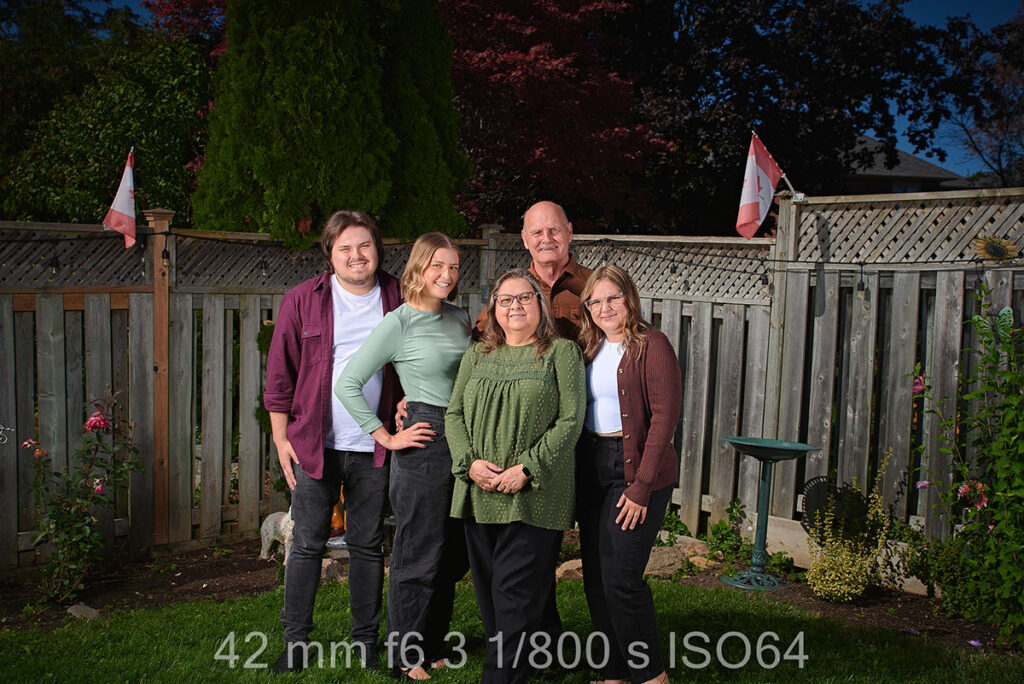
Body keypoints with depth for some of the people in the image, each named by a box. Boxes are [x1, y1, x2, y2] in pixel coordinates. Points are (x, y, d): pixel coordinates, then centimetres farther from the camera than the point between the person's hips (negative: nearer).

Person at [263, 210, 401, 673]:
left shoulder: (397, 300, 4)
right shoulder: (302, 300, 0)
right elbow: (280, 373, 3)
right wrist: (281, 437, -1)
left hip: (374, 446, 1)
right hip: (315, 443, -1)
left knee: (369, 545, 10)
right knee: (307, 544, 5)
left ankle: (366, 641, 22)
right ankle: (296, 642, 18)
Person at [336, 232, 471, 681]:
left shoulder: (460, 318, 11)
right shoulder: (398, 323, -9)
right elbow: (347, 385, -11)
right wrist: (387, 438, -11)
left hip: (463, 440, 7)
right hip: (424, 445, -7)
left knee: (452, 554, 14)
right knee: (418, 555, 1)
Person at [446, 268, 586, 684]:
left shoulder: (561, 353, 0)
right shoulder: (477, 355, 14)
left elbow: (570, 420, -7)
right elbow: (454, 414, 11)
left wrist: (527, 468, -15)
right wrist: (470, 462, -6)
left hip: (534, 496, -5)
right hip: (479, 494, 5)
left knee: (516, 591, -6)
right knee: (487, 587, 11)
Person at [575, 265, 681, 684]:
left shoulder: (652, 346, -7)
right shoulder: (588, 348, 13)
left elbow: (664, 418, -13)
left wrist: (641, 487, -17)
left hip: (638, 467, -7)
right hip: (591, 467, 7)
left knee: (621, 578, -9)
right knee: (595, 576, 9)